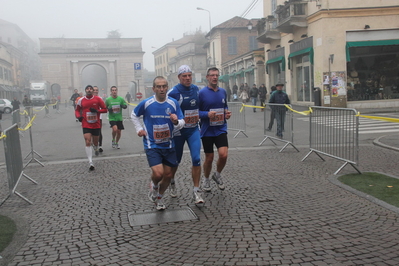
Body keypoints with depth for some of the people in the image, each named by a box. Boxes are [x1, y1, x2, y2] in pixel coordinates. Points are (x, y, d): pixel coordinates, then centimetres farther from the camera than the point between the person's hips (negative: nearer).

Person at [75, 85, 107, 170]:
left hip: (96, 125, 1)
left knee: (95, 142, 15)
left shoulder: (98, 99, -2)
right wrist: (78, 116, -8)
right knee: (88, 142, -14)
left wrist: (97, 111, -17)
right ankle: (90, 162, -17)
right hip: (86, 125, -1)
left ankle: (96, 149, 54)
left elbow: (105, 109, 0)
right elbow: (77, 110, 13)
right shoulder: (81, 100, 1)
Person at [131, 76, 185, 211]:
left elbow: (182, 123, -1)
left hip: (168, 145, 3)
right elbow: (134, 115, 10)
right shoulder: (146, 103, -9)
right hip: (152, 145, -3)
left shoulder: (173, 103, -5)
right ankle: (154, 187, 18)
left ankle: (158, 198, 36)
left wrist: (176, 122, -23)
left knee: (168, 175, 9)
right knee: (158, 173, -19)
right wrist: (139, 129, 0)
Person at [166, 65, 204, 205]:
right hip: (178, 131, -3)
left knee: (196, 159, -10)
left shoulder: (196, 89, 4)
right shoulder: (173, 92, -15)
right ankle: (171, 182, 42)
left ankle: (196, 191, 0)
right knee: (176, 160, 12)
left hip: (193, 130, 3)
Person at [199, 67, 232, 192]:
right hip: (207, 130, -3)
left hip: (221, 129, 3)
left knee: (223, 154, -13)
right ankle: (206, 179, 35)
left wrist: (227, 113, 1)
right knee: (209, 158, 7)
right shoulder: (202, 93, -9)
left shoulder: (223, 91, 6)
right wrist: (207, 114, -22)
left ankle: (217, 175, 17)